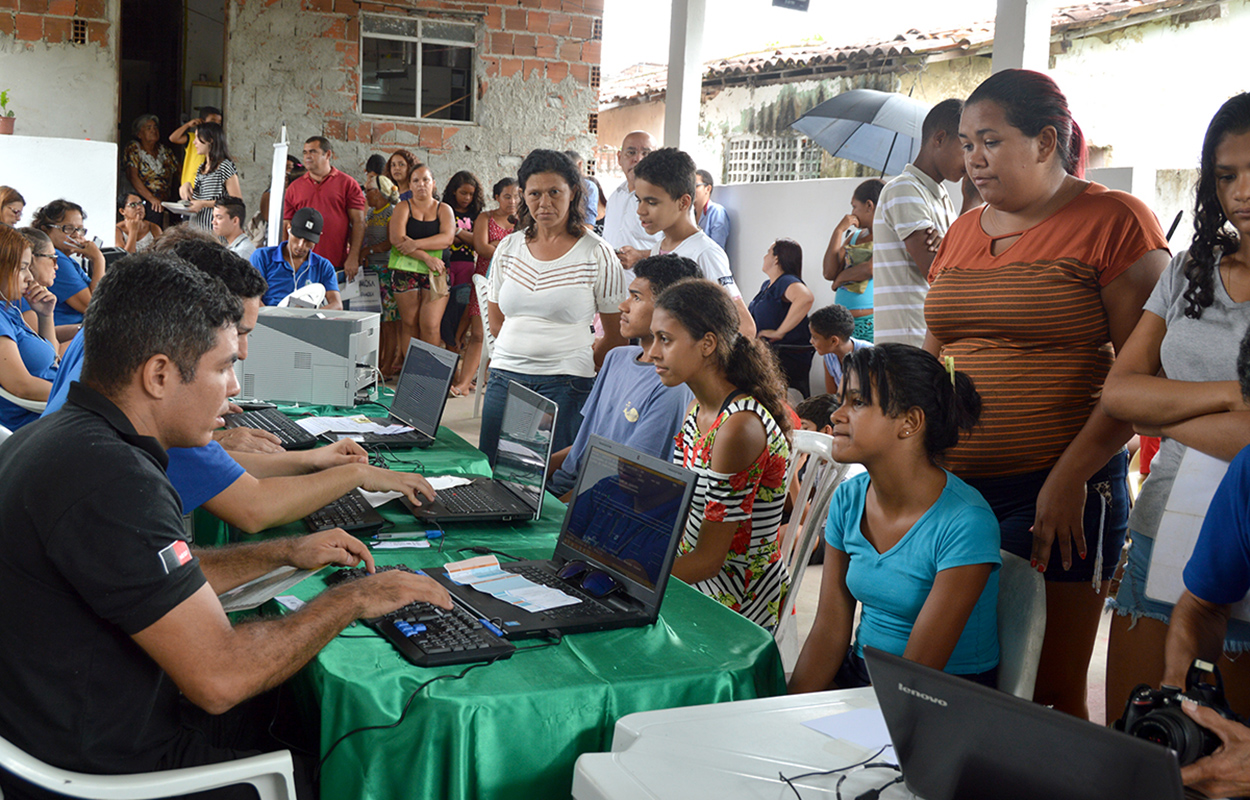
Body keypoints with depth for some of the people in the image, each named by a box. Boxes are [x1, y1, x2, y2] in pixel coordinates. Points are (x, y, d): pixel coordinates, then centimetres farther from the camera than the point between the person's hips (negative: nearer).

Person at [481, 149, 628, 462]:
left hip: (565, 388, -4)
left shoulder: (597, 254, -4)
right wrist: (526, 351, 9)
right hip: (504, 377, 4)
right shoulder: (508, 248, 9)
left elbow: (617, 335, -2)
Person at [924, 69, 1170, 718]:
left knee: (1048, 693, 1)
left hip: (1056, 494, -6)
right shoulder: (963, 232, 16)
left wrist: (1070, 476, -16)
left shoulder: (1113, 221, -4)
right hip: (953, 488, 6)